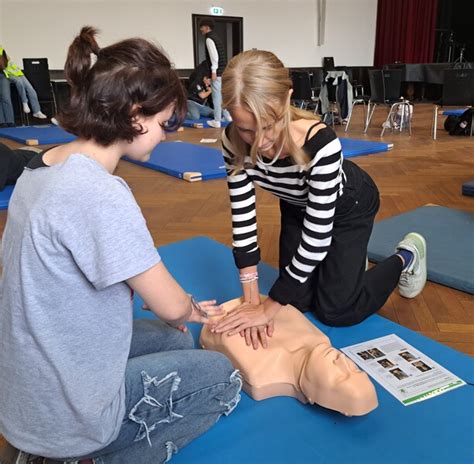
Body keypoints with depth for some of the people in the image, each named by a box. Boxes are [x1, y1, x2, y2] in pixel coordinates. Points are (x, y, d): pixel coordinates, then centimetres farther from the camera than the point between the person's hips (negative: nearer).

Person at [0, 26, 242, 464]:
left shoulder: (40, 166, -1)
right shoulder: (100, 195, -30)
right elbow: (173, 306, -20)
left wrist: (176, 308, 3)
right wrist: (188, 309, 4)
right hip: (62, 412, -8)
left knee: (174, 340, 22)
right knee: (222, 377, 8)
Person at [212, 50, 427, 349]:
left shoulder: (320, 144, -44)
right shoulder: (234, 142, -30)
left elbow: (316, 237, -38)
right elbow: (243, 217, -23)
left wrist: (269, 308, -33)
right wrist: (252, 300, -26)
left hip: (348, 206, -4)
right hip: (298, 206, 5)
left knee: (335, 310, 0)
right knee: (298, 301, 8)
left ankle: (406, 257, 23)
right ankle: (346, 256, 36)